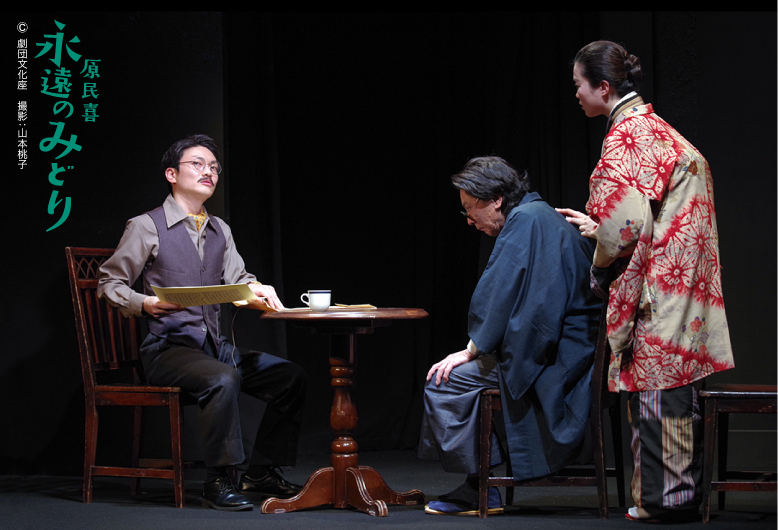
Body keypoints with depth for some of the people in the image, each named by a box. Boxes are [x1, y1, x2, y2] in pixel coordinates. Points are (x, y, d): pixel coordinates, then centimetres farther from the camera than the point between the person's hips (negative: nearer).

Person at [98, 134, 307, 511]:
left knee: (290, 377, -7)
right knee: (223, 379, -36)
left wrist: (257, 290, -15)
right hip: (167, 349, -7)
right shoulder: (146, 227, -2)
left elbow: (237, 279, 9)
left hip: (215, 346, 7)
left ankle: (260, 473, 1)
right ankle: (219, 481, -25)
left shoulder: (219, 231, 18)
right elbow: (109, 283, -2)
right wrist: (145, 304, -21)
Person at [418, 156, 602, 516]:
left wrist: (473, 349, -7)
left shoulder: (525, 219, -12)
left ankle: (480, 492, -2)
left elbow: (498, 293, -17)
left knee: (443, 381, -9)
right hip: (572, 350, 11)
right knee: (465, 374, 23)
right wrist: (478, 347, 17)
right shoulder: (544, 216, 19)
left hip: (552, 359, -11)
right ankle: (482, 483, 19)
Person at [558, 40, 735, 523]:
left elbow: (627, 223, -21)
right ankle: (684, 493, 15)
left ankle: (663, 497, -2)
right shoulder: (657, 129, 18)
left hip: (655, 285, -10)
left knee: (657, 393, -5)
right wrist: (598, 226, 22)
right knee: (676, 396, 11)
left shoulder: (626, 137, -13)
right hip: (682, 286, 10)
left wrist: (600, 271, -5)